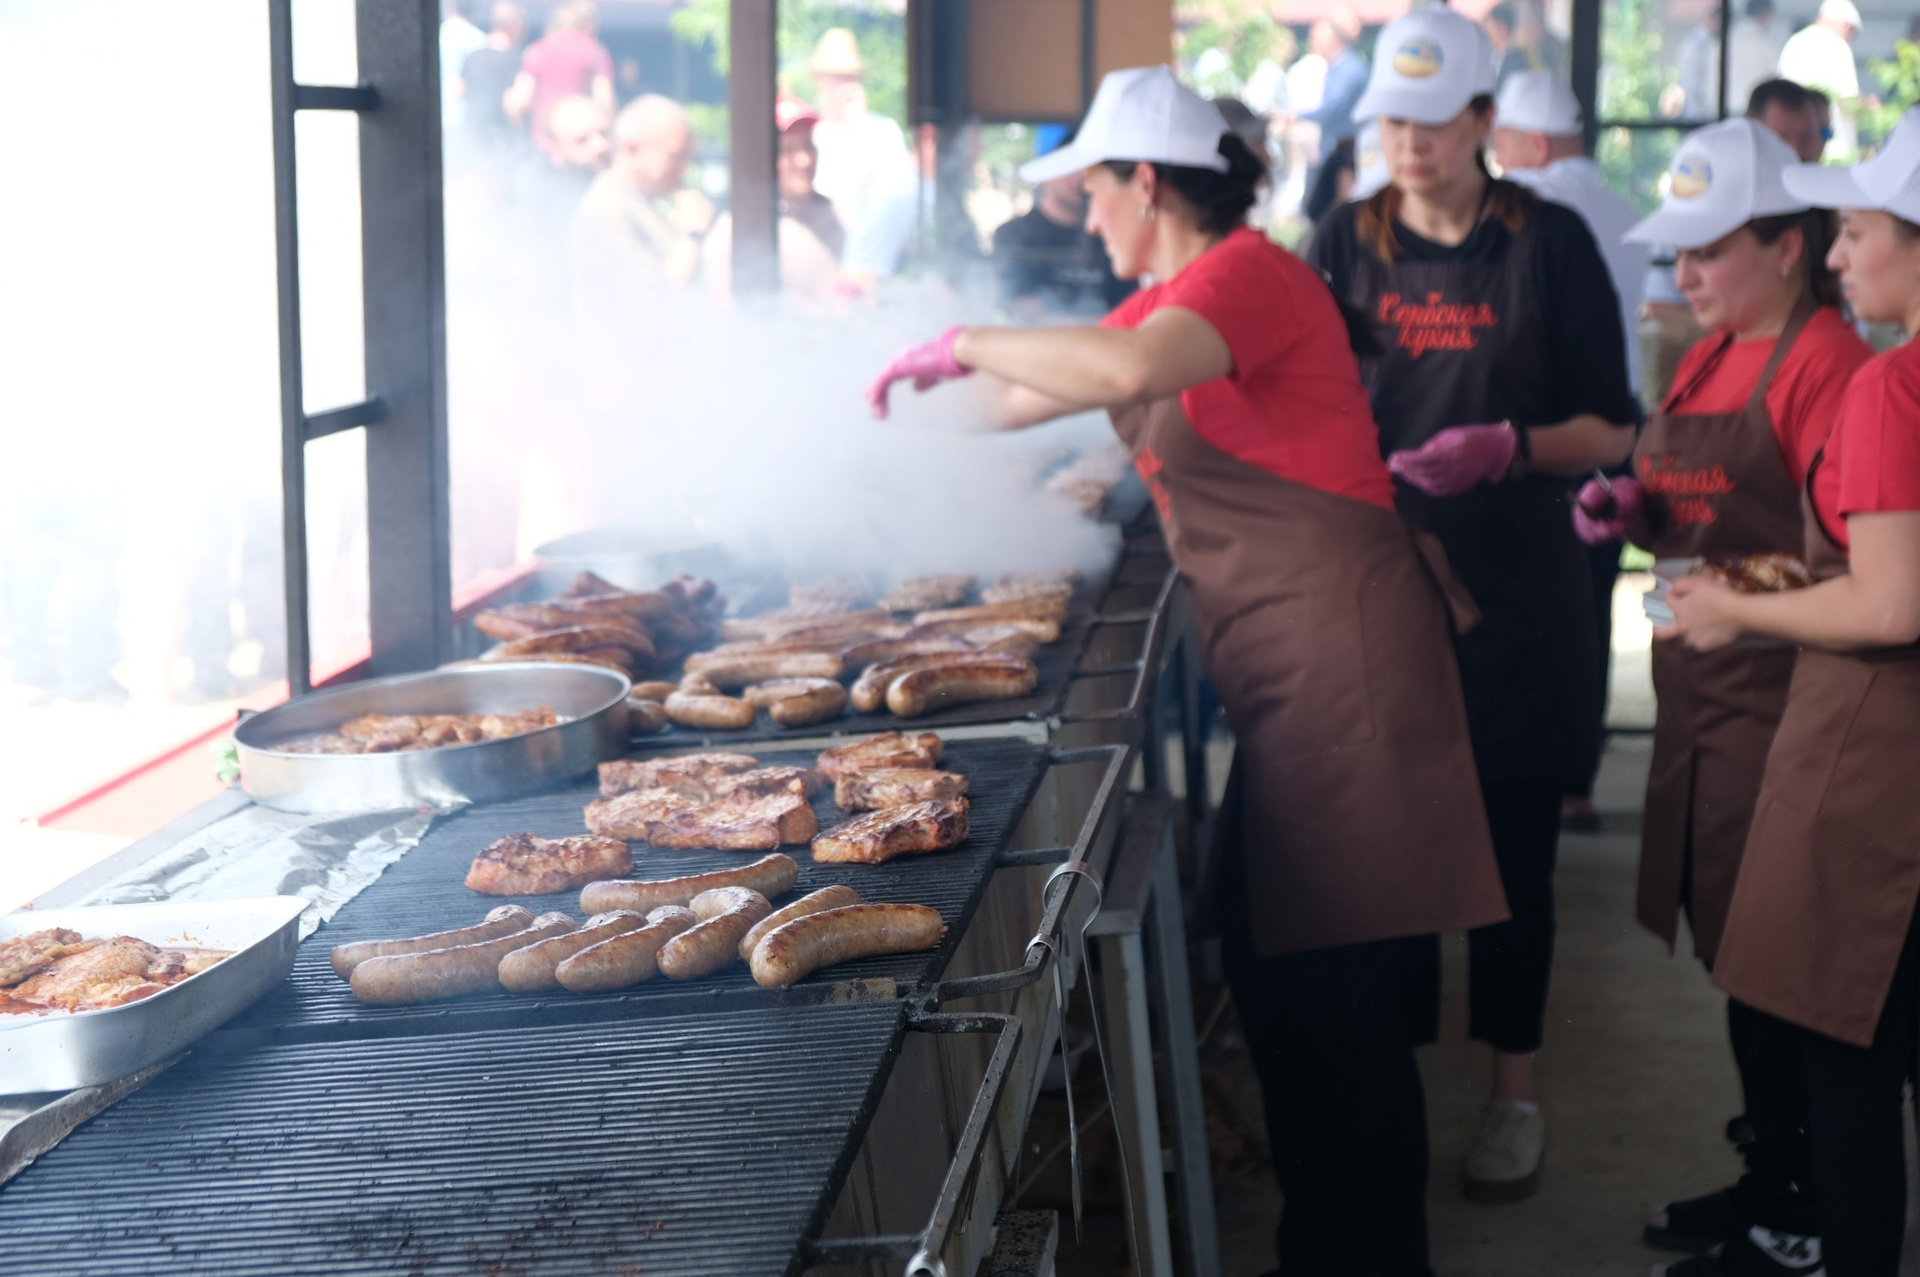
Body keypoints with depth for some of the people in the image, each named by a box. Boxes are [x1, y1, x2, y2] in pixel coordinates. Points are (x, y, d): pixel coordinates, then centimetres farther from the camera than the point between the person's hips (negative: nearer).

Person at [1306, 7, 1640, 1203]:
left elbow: (1611, 430, -2)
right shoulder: (1349, 241, 4)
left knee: (1513, 847, 5)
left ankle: (1515, 1094, 19)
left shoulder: (1550, 243, -2)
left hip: (1515, 594, -2)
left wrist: (1507, 447, -19)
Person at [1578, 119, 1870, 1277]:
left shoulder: (1825, 363, -15)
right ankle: (1768, 1174, 32)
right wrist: (1635, 511, 4)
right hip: (1703, 692, 9)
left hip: (1780, 694, -9)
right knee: (1731, 944, 17)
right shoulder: (1715, 353, 12)